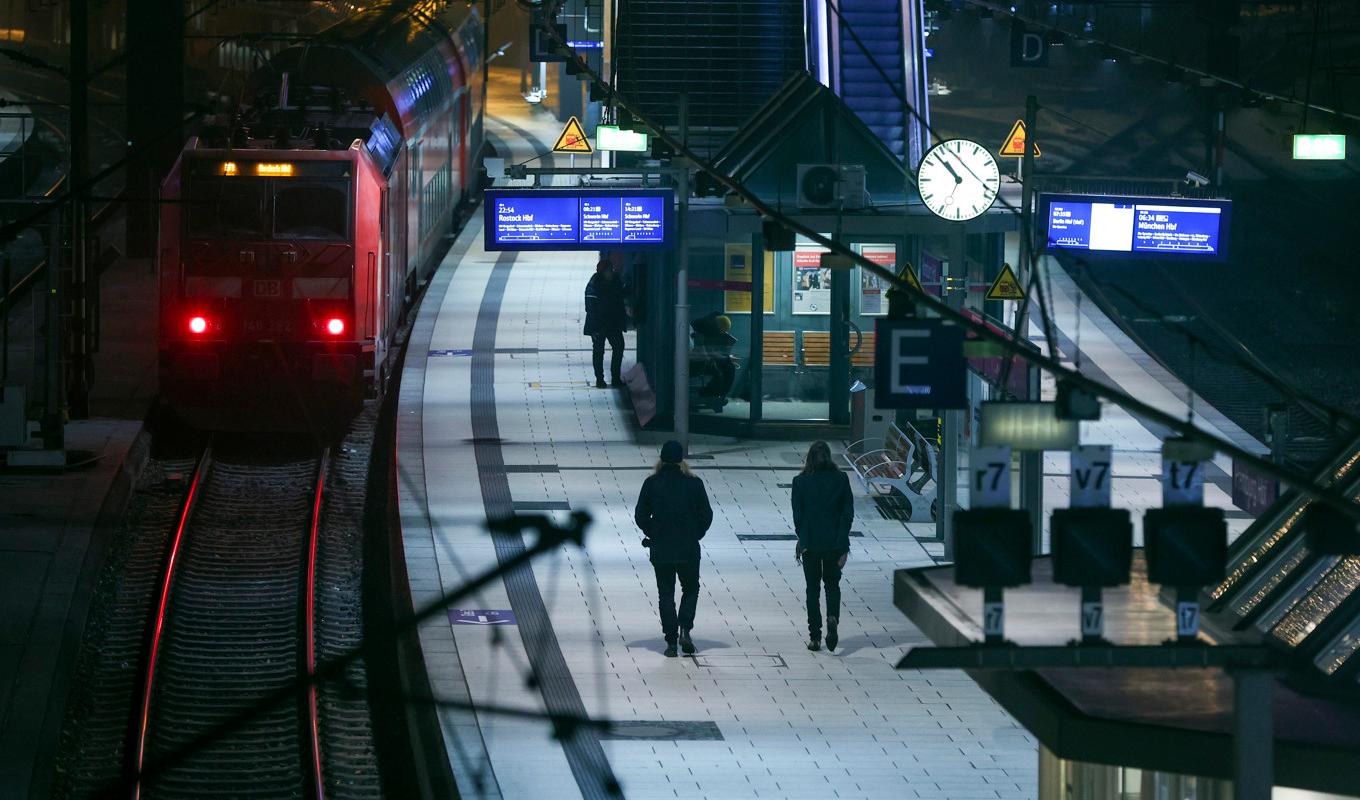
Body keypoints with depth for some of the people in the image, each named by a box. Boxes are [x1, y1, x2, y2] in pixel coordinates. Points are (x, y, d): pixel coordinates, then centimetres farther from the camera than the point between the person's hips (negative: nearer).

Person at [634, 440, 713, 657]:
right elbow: (706, 515, -3)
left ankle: (671, 641, 4)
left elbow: (640, 516, -3)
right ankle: (685, 629, -4)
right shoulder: (694, 484, -6)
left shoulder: (651, 483, -4)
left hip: (660, 550, 0)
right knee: (691, 590, 16)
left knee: (665, 594, 9)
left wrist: (653, 534, 11)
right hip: (688, 550, 0)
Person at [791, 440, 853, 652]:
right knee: (832, 585, 15)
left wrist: (802, 539, 11)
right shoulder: (841, 480, -3)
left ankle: (815, 637, 6)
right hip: (835, 542, 1)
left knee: (813, 588, 9)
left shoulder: (800, 482, -6)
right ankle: (832, 618, -14)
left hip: (810, 544, -1)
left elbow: (797, 515, -4)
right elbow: (848, 512, -3)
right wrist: (843, 543, 1)